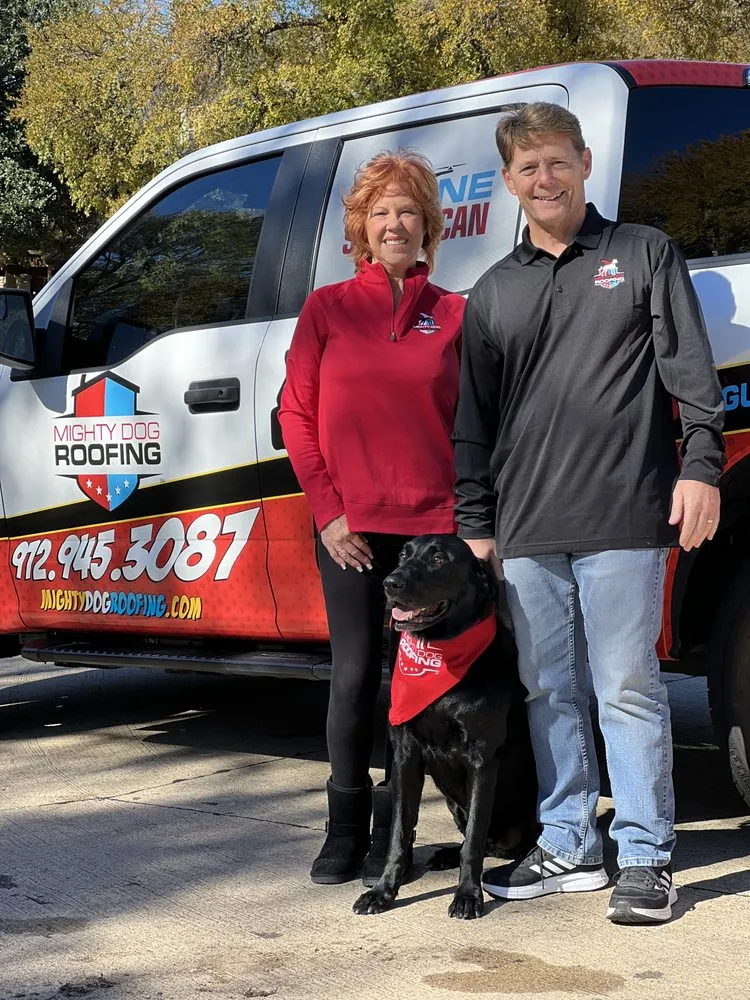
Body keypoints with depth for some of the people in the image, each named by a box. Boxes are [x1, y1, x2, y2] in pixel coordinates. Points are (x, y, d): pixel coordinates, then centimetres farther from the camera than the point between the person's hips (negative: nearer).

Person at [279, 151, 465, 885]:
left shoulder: (453, 314, 7)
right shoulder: (327, 309, 6)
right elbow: (297, 416, 5)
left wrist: (468, 514, -3)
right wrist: (328, 511, -3)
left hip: (433, 527, 0)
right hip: (351, 529, 0)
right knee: (354, 677, 3)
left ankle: (392, 833, 15)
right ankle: (345, 832, 15)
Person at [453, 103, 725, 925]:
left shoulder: (644, 254, 9)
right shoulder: (493, 292, 17)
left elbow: (690, 369, 3)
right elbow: (473, 421, 17)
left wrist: (700, 465, -9)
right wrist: (474, 523, 12)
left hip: (622, 518, -4)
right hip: (526, 530, 4)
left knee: (627, 687, -3)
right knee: (550, 691, 8)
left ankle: (645, 857, 5)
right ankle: (568, 847, 19)